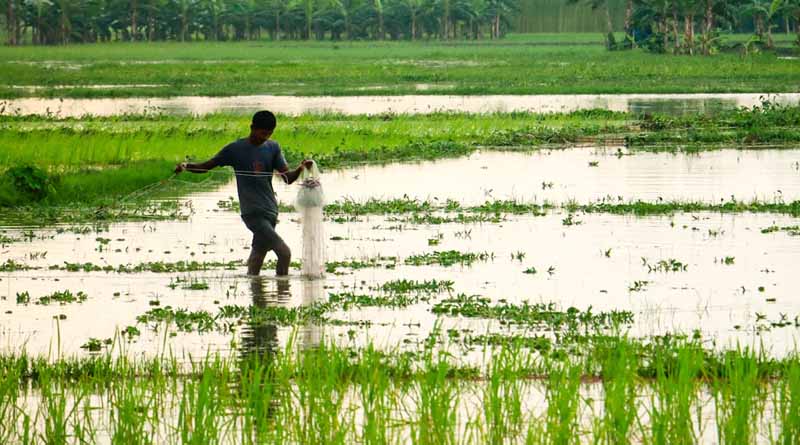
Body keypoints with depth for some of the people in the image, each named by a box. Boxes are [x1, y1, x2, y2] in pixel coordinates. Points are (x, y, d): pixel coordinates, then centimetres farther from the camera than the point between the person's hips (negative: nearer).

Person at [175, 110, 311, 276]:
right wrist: (186, 166, -16)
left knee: (258, 256, 10)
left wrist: (300, 169, -19)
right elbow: (206, 166, 3)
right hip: (253, 212, -5)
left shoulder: (273, 148, 9)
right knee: (284, 252, -16)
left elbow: (287, 178, 3)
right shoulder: (236, 149, -2)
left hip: (270, 211, 5)